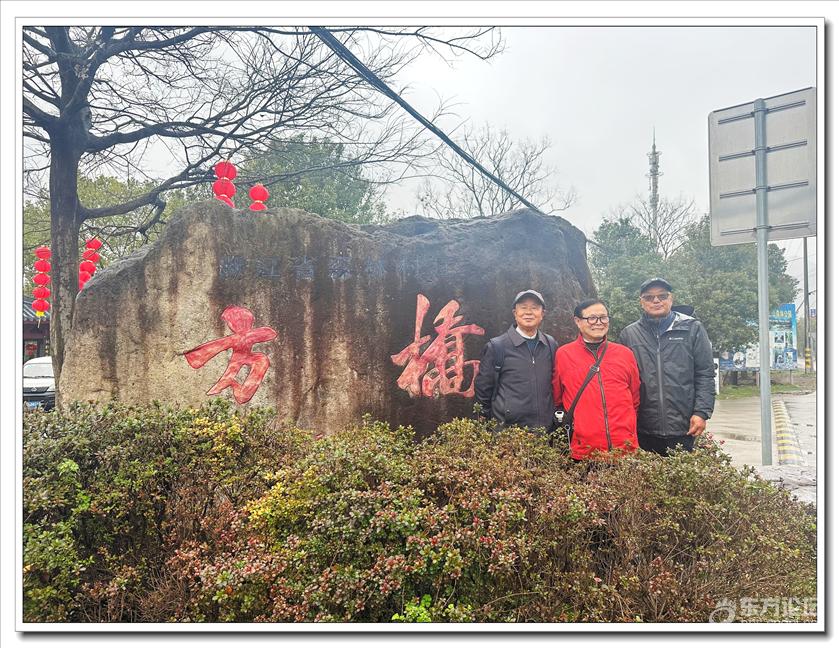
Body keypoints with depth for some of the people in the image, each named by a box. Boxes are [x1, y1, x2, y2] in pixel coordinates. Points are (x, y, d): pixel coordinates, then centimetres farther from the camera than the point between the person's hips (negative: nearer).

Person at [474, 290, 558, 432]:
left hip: (545, 431, 3)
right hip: (506, 431, -3)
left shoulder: (551, 345, 8)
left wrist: (558, 419, 12)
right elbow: (482, 390, 0)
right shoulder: (496, 346, -3)